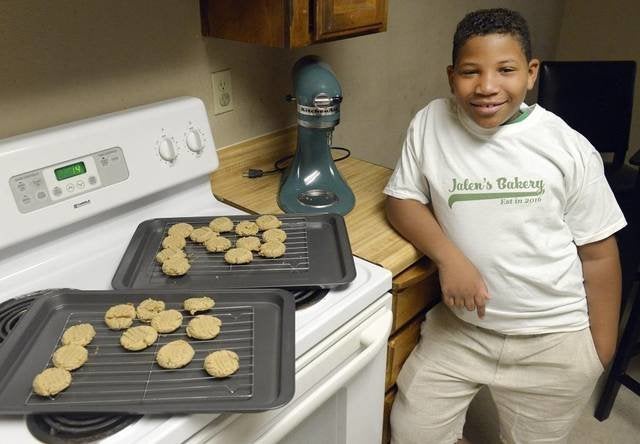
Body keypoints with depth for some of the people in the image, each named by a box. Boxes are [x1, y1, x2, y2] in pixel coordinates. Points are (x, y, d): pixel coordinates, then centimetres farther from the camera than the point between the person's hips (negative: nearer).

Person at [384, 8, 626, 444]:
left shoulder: (570, 148, -12)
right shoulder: (430, 123, -8)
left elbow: (597, 253, -3)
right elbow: (401, 200, -3)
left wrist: (602, 344, 4)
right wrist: (448, 256, -21)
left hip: (553, 342, 0)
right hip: (459, 327, 1)